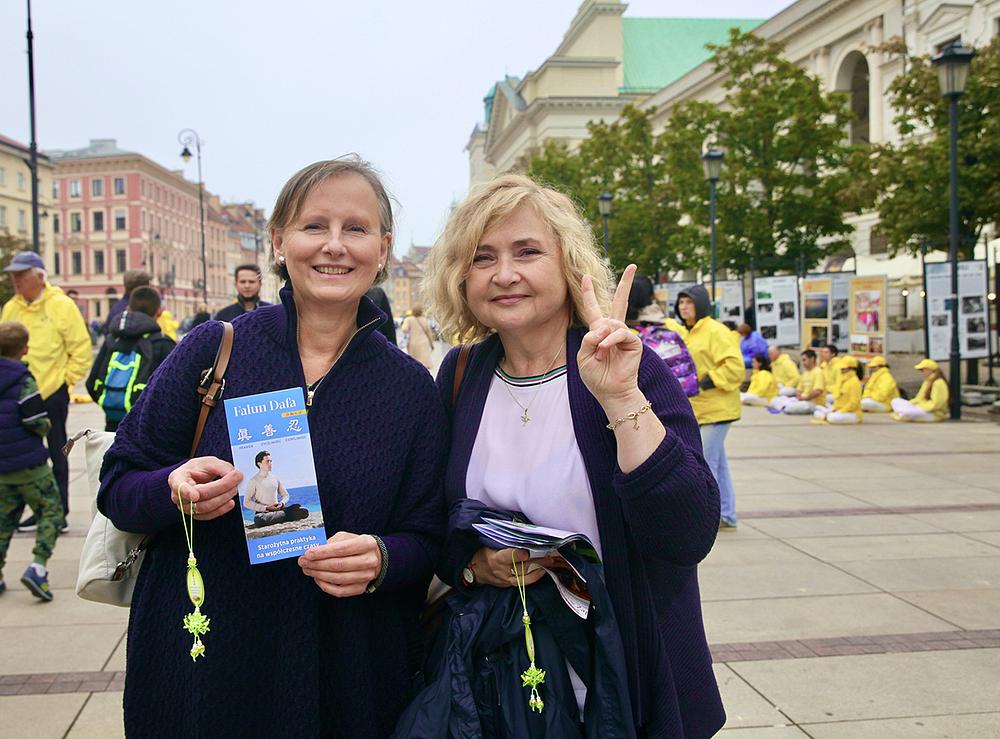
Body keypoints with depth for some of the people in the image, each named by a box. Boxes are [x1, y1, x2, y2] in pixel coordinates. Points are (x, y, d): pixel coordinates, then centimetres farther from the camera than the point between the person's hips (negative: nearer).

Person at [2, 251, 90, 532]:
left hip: (52, 393, -5)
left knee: (57, 455, 4)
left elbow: (81, 349, -7)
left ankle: (60, 513, 10)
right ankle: (39, 511, 21)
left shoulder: (61, 305, -8)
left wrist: (66, 379, -8)